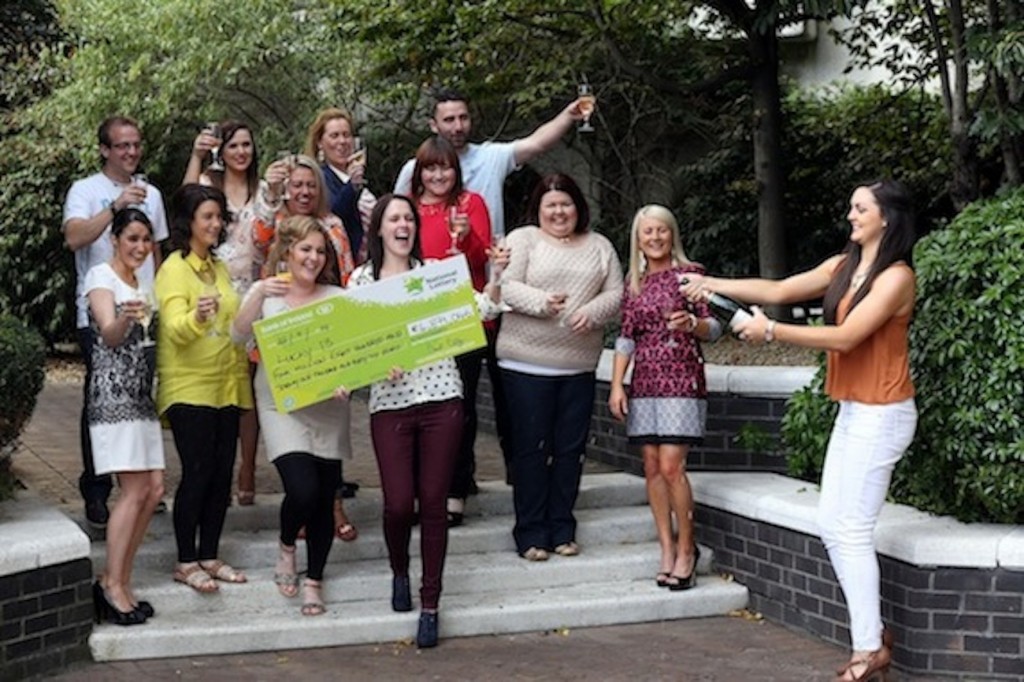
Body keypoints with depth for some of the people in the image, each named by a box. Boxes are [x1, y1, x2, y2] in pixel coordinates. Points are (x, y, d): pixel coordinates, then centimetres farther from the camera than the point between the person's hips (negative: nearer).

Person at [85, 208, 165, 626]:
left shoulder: (141, 281, 20)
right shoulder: (101, 277, -4)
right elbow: (109, 334, -21)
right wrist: (124, 319, -41)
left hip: (141, 393, 8)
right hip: (113, 391, -8)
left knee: (154, 488, 2)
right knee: (135, 490, -13)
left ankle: (116, 581, 9)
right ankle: (114, 586, -8)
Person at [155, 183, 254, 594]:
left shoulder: (218, 267, 15)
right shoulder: (175, 269, -9)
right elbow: (176, 330, -22)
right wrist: (197, 317, -41)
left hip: (226, 387, 7)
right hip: (189, 388, -7)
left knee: (222, 474, 7)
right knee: (197, 474, -8)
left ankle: (209, 556, 16)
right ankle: (186, 563, 2)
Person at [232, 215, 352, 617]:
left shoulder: (337, 298, 8)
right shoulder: (266, 294, 4)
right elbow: (239, 335, -12)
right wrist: (259, 294, -26)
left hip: (329, 407, 3)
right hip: (282, 406, -3)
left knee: (324, 497, 5)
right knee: (302, 489, -18)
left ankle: (313, 581, 22)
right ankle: (286, 546, 15)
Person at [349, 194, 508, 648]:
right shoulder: (361, 279, 6)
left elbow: (482, 309, 4)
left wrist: (496, 277, -13)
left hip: (441, 398, 1)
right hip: (389, 402, 0)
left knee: (433, 503, 1)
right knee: (399, 503, -6)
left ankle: (430, 605, 11)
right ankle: (400, 572, 27)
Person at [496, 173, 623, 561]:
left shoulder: (599, 247, 14)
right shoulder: (522, 239, 3)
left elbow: (616, 293, 8)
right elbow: (506, 286, -8)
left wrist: (593, 312, -12)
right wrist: (541, 301, -24)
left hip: (579, 365, 4)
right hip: (527, 363, -3)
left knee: (571, 448, 7)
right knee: (532, 447, -1)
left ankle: (562, 529, 16)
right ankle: (530, 533, 6)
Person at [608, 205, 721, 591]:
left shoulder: (689, 273, 1)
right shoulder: (633, 281, 13)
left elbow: (714, 328, 0)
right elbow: (626, 337, 14)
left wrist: (692, 323, -21)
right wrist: (616, 385, 7)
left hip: (681, 381, -5)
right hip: (645, 382, 5)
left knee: (671, 466, -12)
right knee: (652, 467, 3)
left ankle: (686, 549, 2)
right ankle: (667, 549, 11)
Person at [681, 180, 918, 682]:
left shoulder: (896, 276, -15)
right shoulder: (843, 266, 9)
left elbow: (844, 337, -23)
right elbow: (778, 291, 8)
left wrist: (771, 332, -22)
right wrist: (714, 284, 0)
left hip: (881, 414, -8)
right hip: (852, 410, 8)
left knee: (851, 529, -6)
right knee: (831, 525, 10)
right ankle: (872, 631, 20)